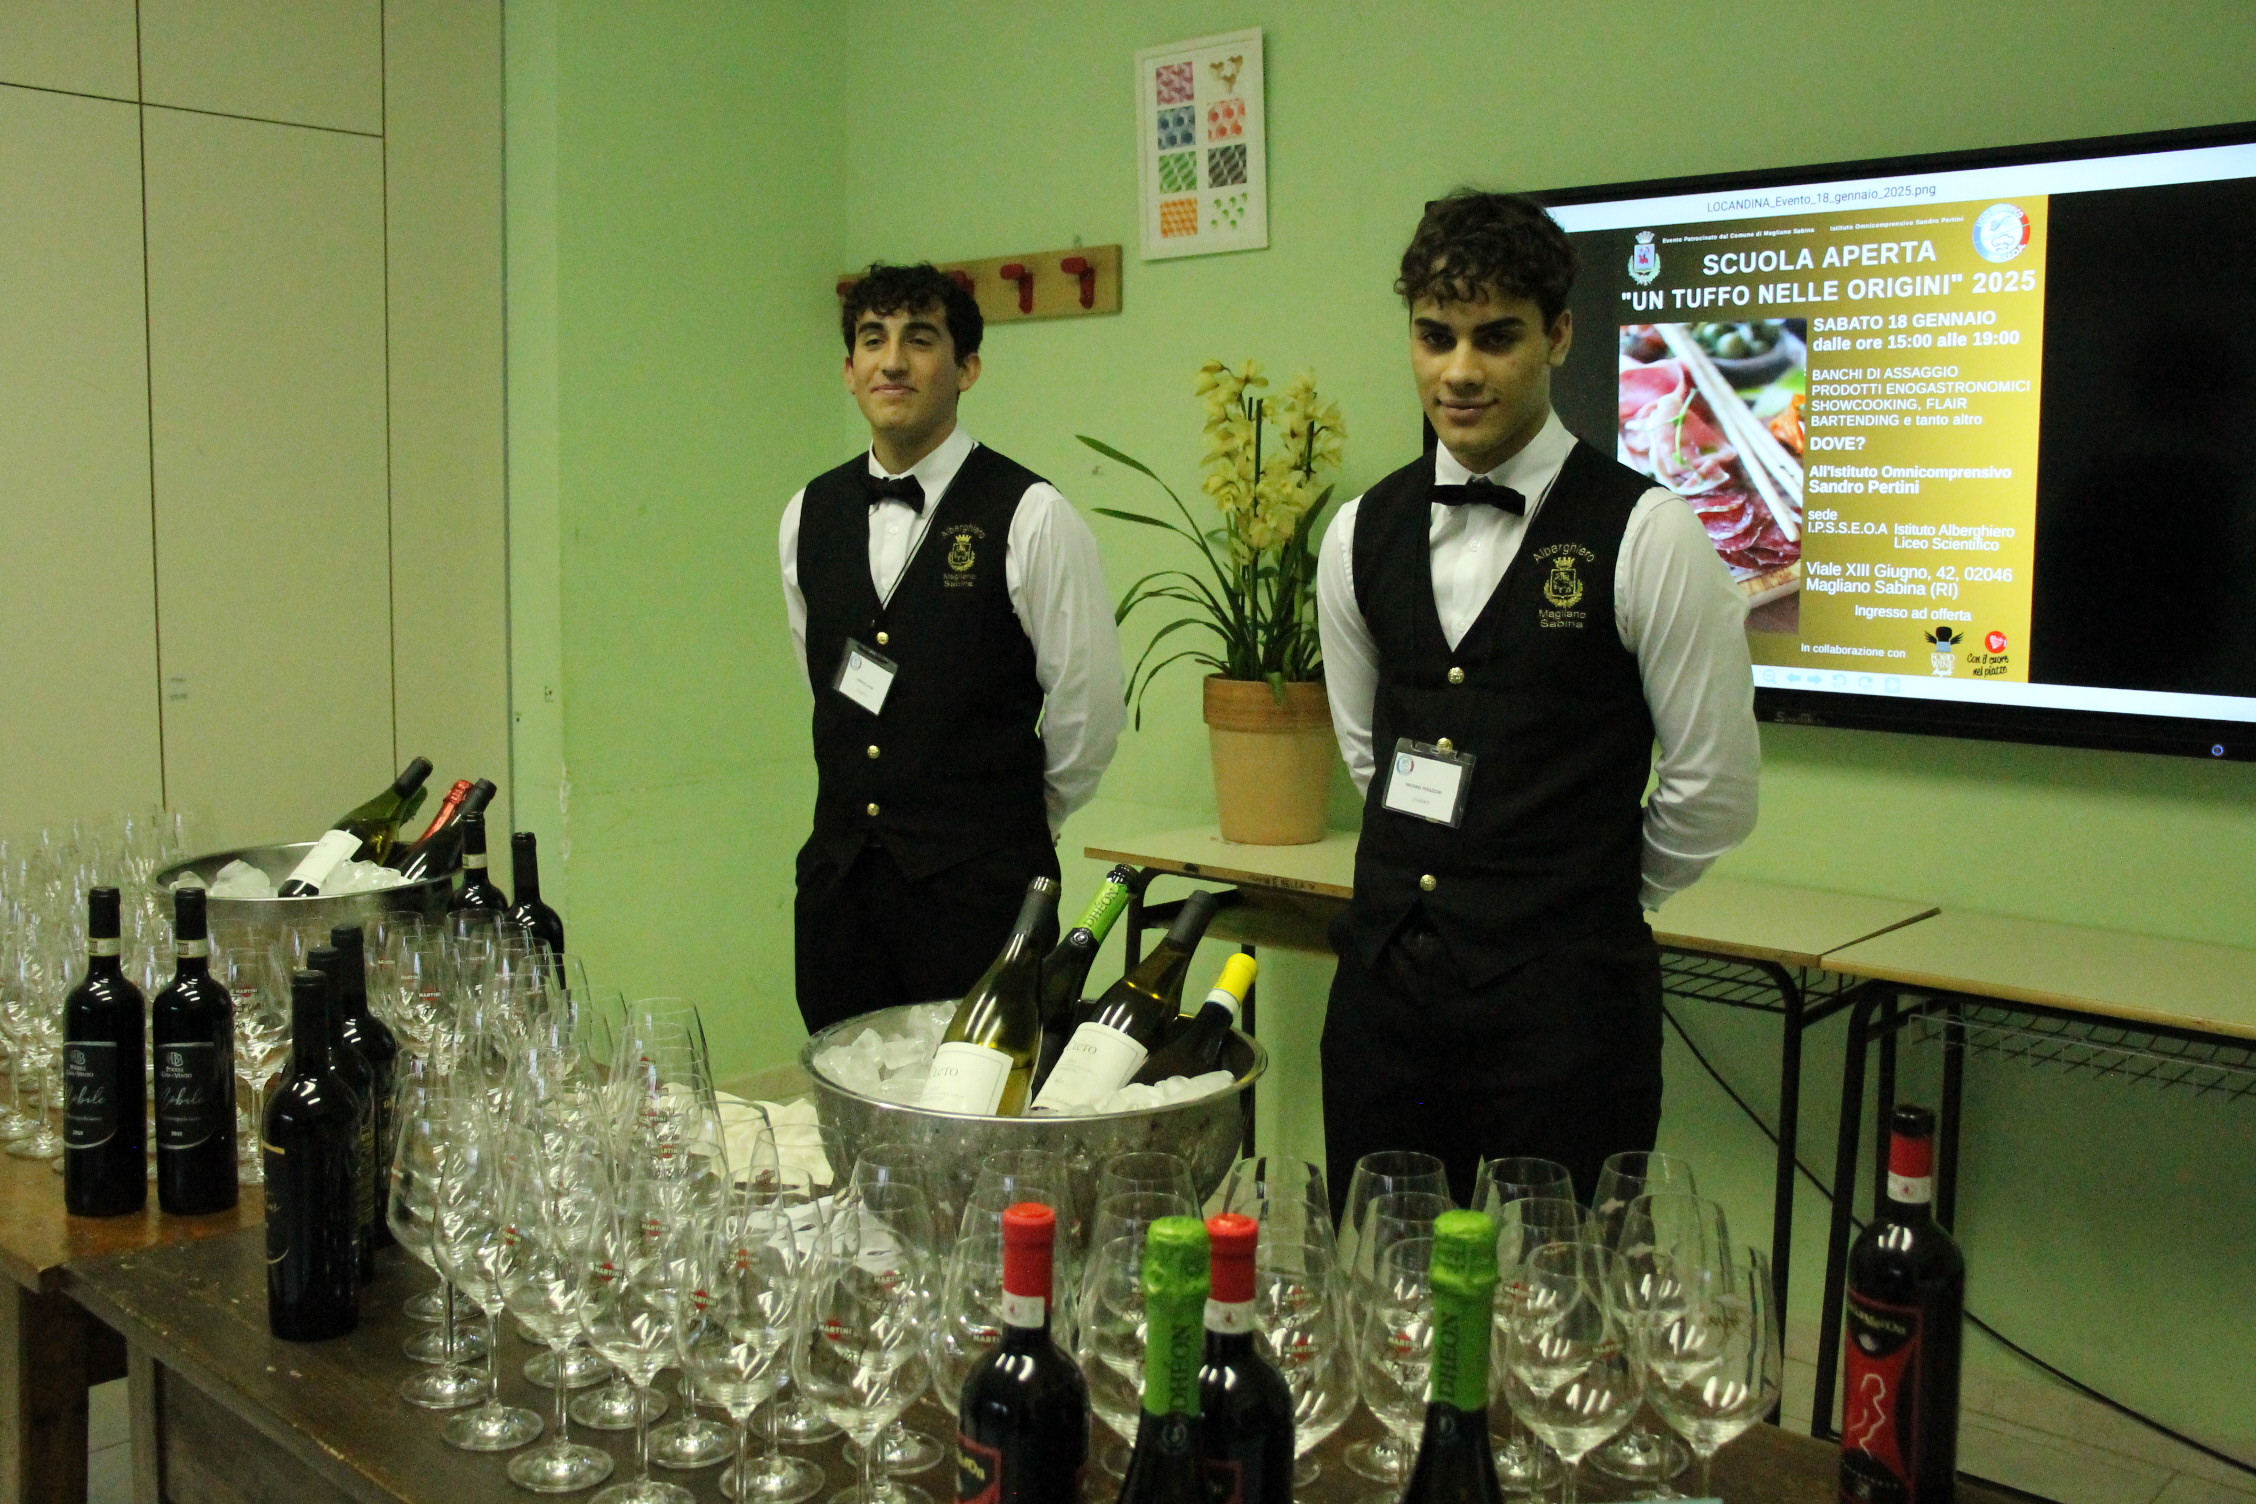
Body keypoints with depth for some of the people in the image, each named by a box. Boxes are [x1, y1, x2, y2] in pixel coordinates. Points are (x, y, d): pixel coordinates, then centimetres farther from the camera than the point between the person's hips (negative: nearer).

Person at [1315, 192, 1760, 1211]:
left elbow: (1715, 789, -3)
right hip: (1383, 983, 5)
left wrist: (1597, 899, 9)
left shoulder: (1646, 536, -9)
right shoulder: (1361, 534, 7)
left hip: (1562, 1001, -4)